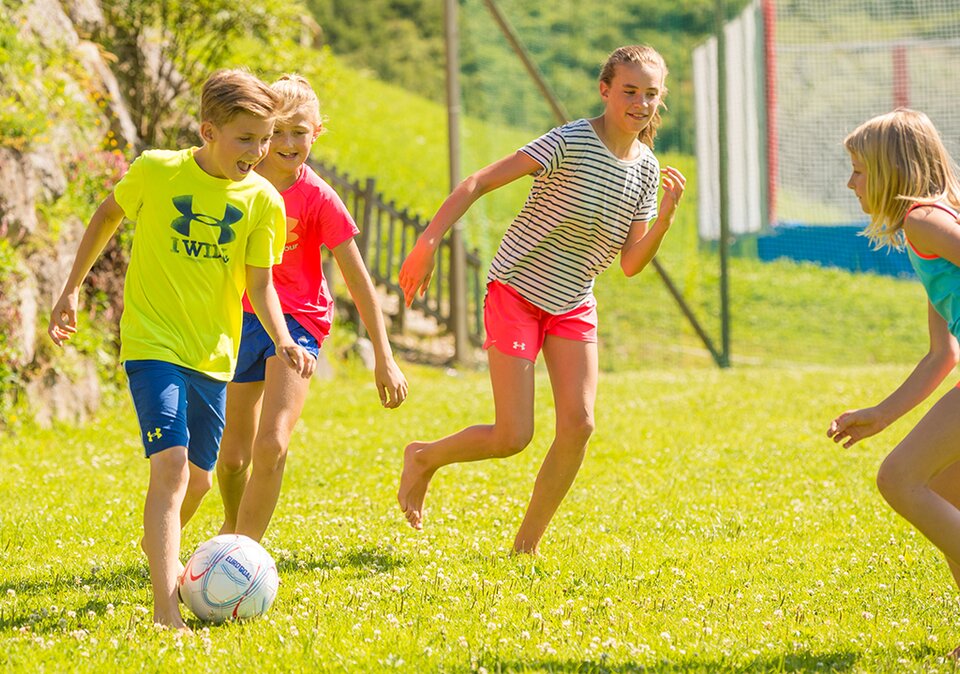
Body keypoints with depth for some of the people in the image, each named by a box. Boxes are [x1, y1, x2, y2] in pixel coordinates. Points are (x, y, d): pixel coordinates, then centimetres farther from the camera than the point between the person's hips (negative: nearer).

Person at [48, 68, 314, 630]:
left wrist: (284, 341, -16)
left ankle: (161, 543, 49)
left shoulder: (263, 200, -4)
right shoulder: (156, 172, -10)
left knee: (199, 477, 15)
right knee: (171, 462, -21)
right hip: (153, 344, -4)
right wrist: (73, 288, 10)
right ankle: (165, 610, -25)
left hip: (213, 353, 4)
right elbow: (109, 215, 9)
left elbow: (259, 284, 1)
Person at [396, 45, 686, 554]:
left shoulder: (647, 169, 1)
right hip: (516, 292, -6)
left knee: (578, 425, -10)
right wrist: (428, 243, -28)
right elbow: (477, 183, -20)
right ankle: (423, 459, 20)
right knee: (513, 438, -10)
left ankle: (526, 546, 5)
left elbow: (630, 264, 2)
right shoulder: (570, 143, -18)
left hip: (573, 305, 6)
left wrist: (666, 217, -15)